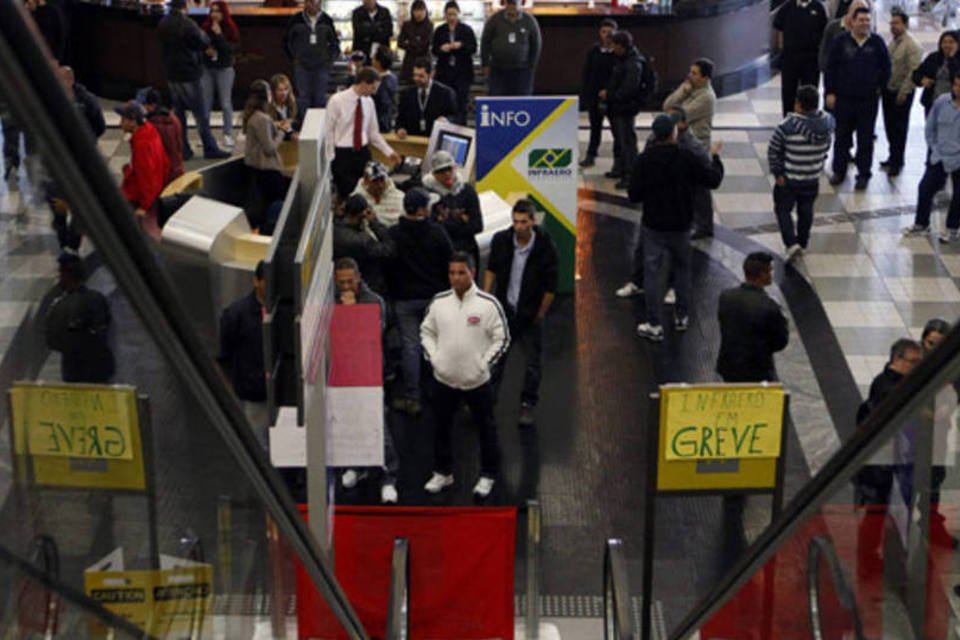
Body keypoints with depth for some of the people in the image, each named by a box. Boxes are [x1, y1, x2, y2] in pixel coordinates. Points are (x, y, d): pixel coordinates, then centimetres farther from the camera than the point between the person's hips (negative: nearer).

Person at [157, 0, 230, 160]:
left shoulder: (163, 25, 5)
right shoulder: (187, 24, -19)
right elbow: (204, 42, -15)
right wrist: (203, 34, 8)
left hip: (171, 75, 7)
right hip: (188, 74, -7)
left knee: (178, 112, 12)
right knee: (201, 114, 1)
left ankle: (182, 150, 12)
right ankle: (210, 149, 5)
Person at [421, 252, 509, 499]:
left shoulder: (488, 304, -11)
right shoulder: (439, 302, -1)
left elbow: (502, 338, -4)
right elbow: (426, 331, 11)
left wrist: (484, 362, -11)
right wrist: (433, 357, -1)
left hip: (477, 381, -3)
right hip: (444, 379, 3)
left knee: (486, 428, 9)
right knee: (442, 427, 15)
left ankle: (488, 476, 24)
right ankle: (443, 473, 32)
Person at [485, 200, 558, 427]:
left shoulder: (544, 247, -17)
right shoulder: (501, 240, -8)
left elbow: (550, 288, -9)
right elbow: (491, 269, 9)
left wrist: (540, 315, -5)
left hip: (530, 315, -2)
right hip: (504, 310, 2)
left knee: (533, 364, 8)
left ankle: (528, 406, 24)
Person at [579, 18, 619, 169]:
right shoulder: (593, 52, 3)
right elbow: (585, 74, 6)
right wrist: (584, 95, 1)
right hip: (594, 96, 3)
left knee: (617, 127, 6)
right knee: (595, 127, 15)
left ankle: (618, 157, 16)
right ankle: (590, 155, 24)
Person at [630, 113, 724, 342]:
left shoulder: (644, 160, -11)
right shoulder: (687, 158, -12)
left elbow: (634, 195, -9)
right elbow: (714, 180, -5)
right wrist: (715, 158, 12)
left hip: (653, 225, -1)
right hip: (680, 225, 1)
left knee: (652, 272, 5)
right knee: (682, 268, 20)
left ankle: (654, 325, 3)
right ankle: (682, 317, 27)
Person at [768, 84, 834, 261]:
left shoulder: (787, 126, -24)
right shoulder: (827, 122, -11)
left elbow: (773, 150, -16)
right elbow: (826, 147, 3)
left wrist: (777, 173, -6)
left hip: (788, 180, -4)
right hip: (813, 178, 4)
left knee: (783, 209, 13)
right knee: (806, 210, 22)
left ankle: (791, 243, -1)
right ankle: (802, 242, 35)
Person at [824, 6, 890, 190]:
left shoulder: (877, 42, -2)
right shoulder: (841, 41, -3)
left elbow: (886, 68, 9)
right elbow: (830, 68, 1)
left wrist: (879, 87, 5)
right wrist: (830, 92, -2)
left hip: (868, 100, 0)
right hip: (844, 98, 0)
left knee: (865, 139, 6)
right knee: (842, 137, 10)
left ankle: (863, 174, 16)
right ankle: (839, 171, 24)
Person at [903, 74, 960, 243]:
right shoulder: (942, 102, -4)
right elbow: (930, 128, 9)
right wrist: (934, 148, 6)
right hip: (939, 158, 4)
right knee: (925, 188, 7)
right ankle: (921, 224, 24)